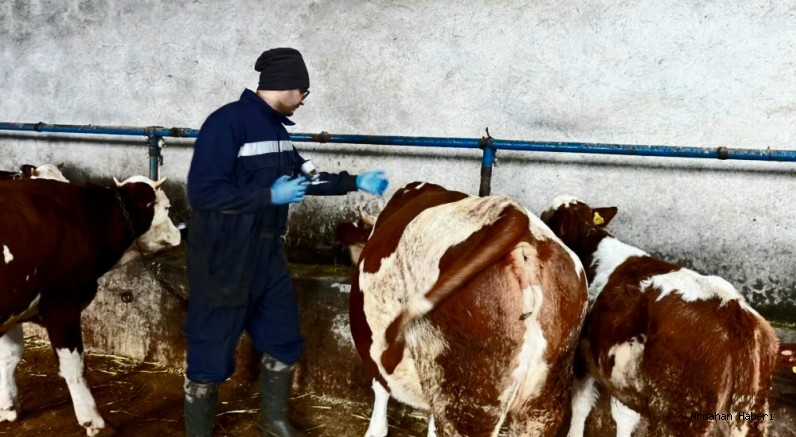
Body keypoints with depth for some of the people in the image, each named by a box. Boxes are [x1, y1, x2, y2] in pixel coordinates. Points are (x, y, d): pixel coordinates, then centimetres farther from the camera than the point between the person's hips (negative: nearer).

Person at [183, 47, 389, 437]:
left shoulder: (274, 127, 7)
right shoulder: (227, 122, -19)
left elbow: (302, 178, 21)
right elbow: (202, 192, -25)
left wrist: (355, 182, 14)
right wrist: (270, 195, -23)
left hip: (266, 256, 9)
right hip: (222, 262, -9)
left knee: (284, 341, 19)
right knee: (211, 353, 3)